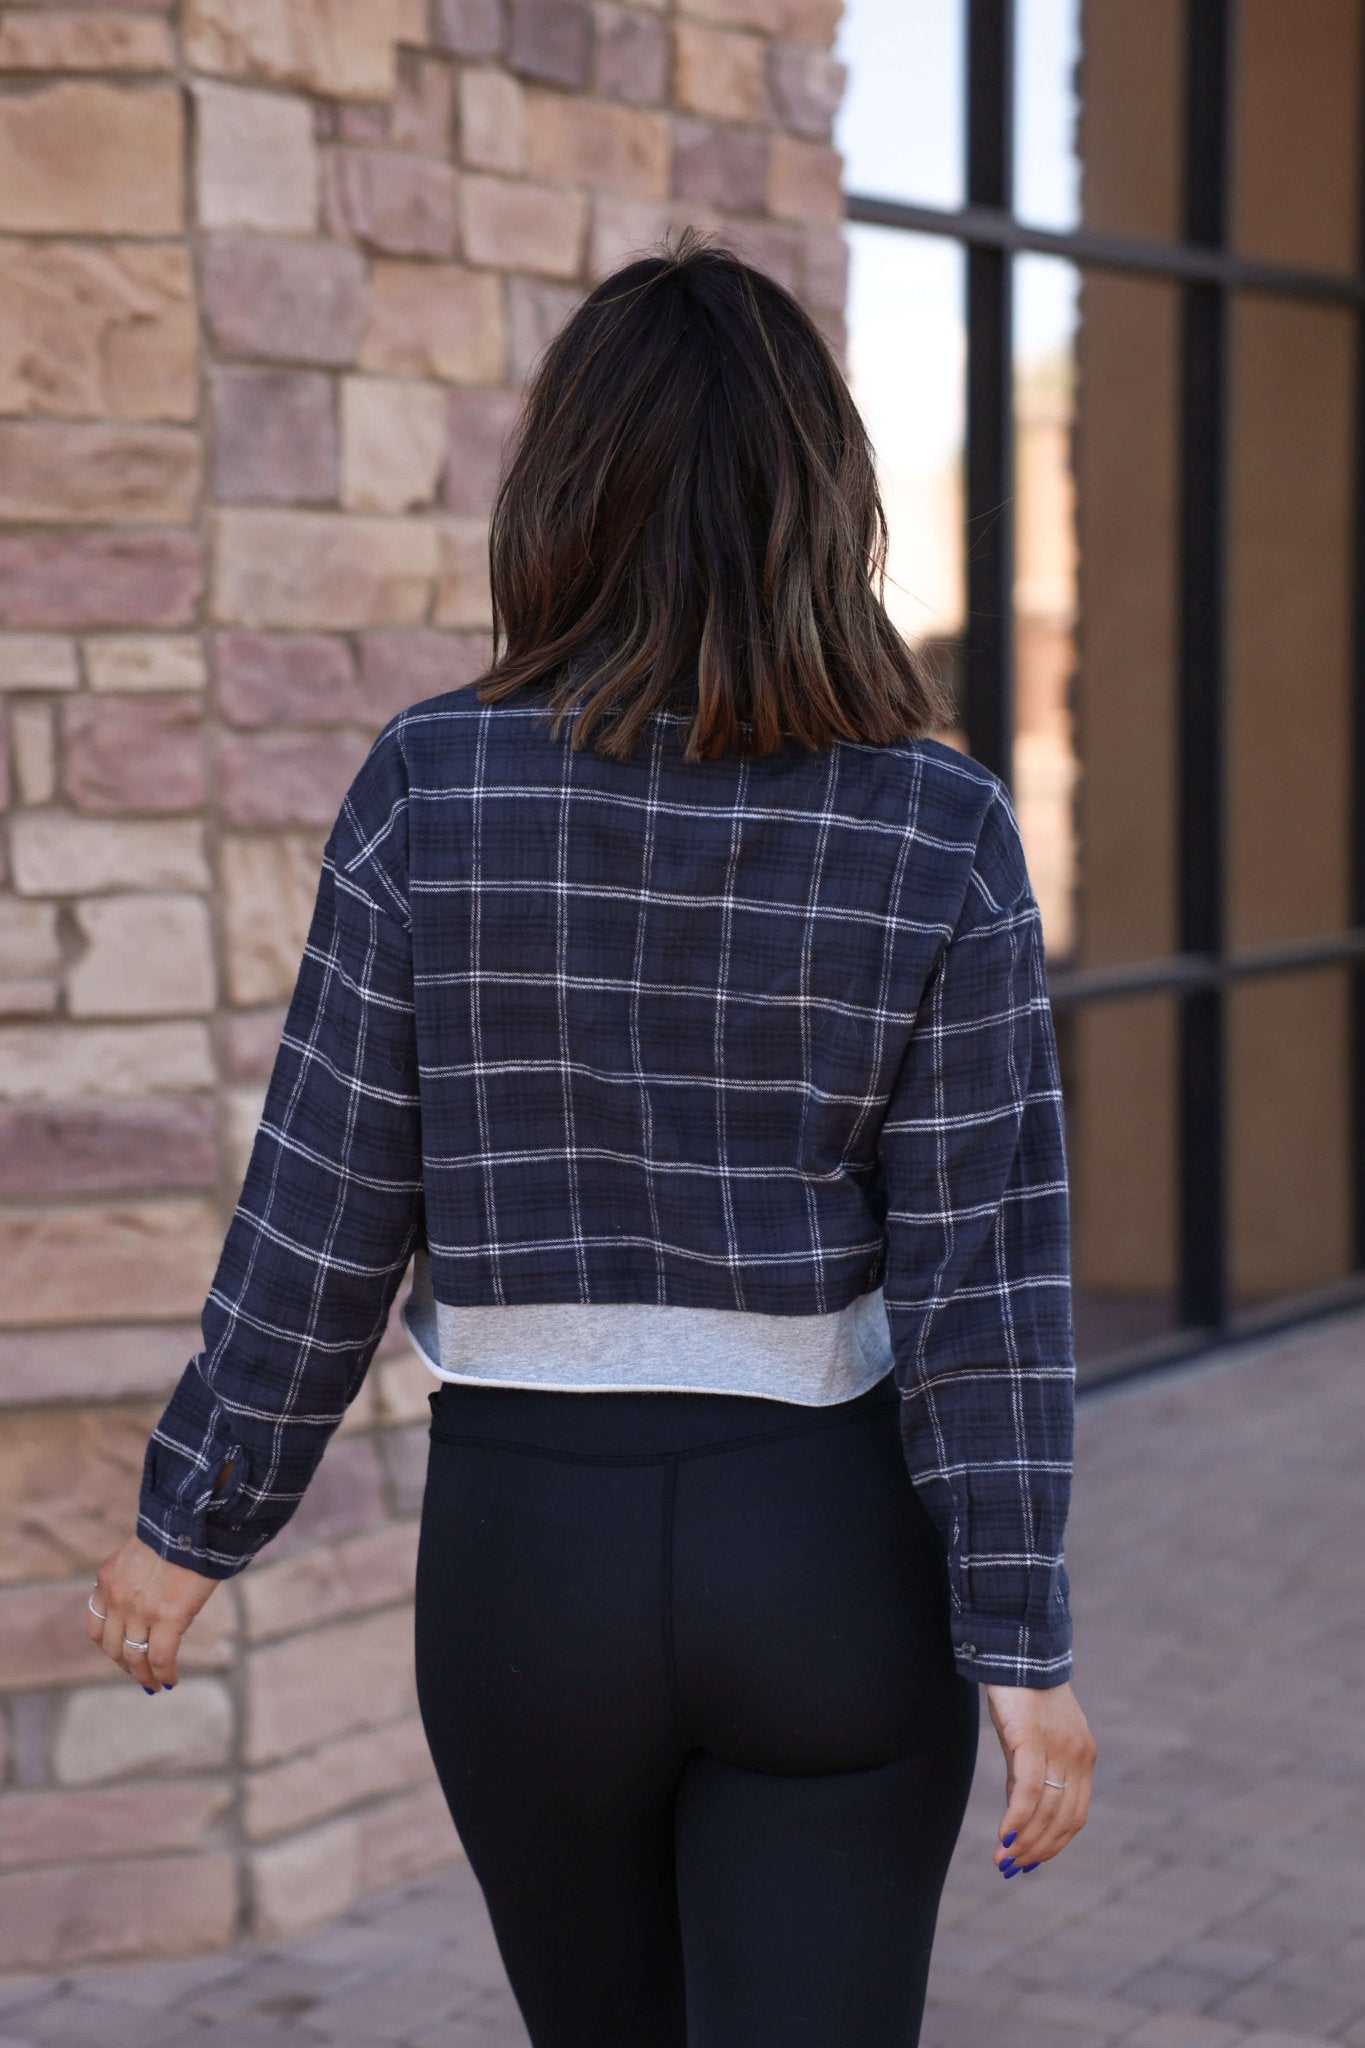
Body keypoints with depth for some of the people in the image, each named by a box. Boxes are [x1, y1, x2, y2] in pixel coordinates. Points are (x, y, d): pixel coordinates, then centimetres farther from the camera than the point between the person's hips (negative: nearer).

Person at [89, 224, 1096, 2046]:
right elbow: (984, 1275, -10)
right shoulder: (940, 830, -9)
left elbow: (321, 1218, -7)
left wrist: (193, 1523, 5)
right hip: (832, 1551, -1)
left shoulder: (430, 792, -10)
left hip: (527, 1541, 1)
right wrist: (1021, 1641, -4)